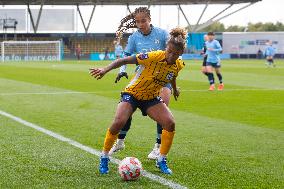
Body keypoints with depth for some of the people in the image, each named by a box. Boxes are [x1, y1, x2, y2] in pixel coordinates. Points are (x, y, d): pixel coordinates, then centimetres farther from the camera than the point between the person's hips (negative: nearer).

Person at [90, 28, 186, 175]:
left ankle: (161, 161, 2)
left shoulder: (178, 65, -8)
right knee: (119, 122, -26)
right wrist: (105, 70, -34)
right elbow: (125, 60, -26)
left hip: (151, 98, 5)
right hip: (132, 93, -5)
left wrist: (175, 89, 36)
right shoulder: (154, 57, -27)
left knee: (170, 124, -16)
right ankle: (104, 158, -4)